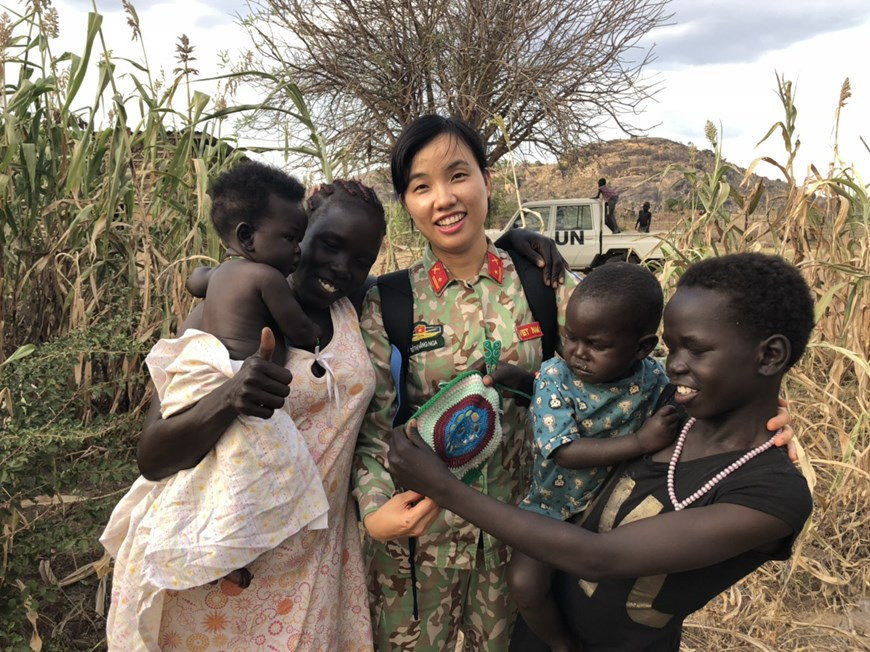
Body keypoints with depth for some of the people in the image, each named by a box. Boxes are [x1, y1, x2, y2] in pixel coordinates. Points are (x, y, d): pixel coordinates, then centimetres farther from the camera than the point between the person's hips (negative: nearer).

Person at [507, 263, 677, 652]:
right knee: (524, 583, -19)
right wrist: (640, 442, -32)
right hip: (555, 507, -2)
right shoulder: (554, 377, -18)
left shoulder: (654, 380, -11)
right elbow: (566, 452, -26)